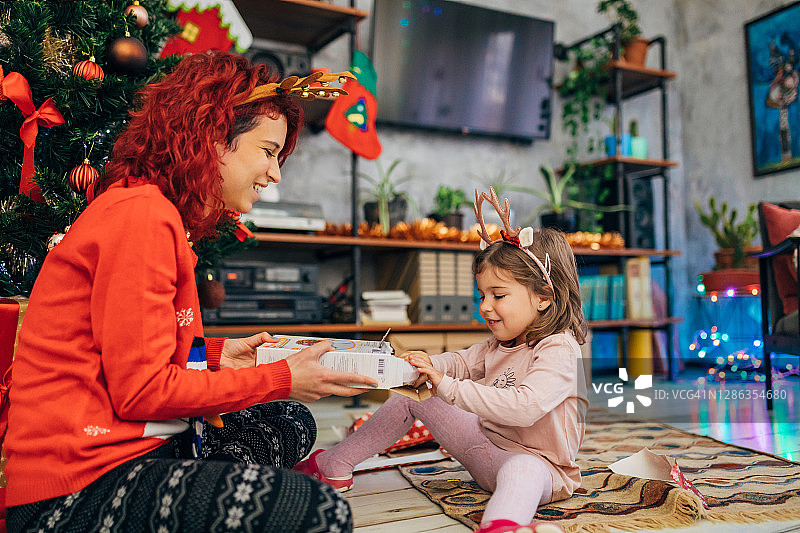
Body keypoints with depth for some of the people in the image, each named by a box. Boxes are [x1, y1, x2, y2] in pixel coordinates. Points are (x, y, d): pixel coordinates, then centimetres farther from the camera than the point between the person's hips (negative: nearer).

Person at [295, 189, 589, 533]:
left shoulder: (559, 351, -23)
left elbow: (524, 407, -36)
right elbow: (460, 362, 9)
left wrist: (447, 387, -37)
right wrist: (425, 366, -16)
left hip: (537, 463, -8)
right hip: (487, 445, 8)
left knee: (520, 470, -45)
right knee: (411, 395, 7)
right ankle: (333, 467, 15)